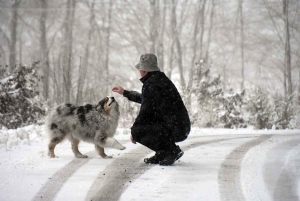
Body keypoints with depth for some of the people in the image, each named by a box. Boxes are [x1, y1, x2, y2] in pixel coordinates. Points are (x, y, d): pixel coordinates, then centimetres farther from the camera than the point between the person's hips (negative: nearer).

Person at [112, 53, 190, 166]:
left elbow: (145, 111, -12)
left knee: (138, 132, -14)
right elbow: (145, 99, 33)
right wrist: (125, 93, 42)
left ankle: (172, 151, -8)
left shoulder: (150, 84, -14)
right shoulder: (161, 79, 16)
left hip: (174, 129, -10)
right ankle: (161, 154, 15)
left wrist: (134, 132, 1)